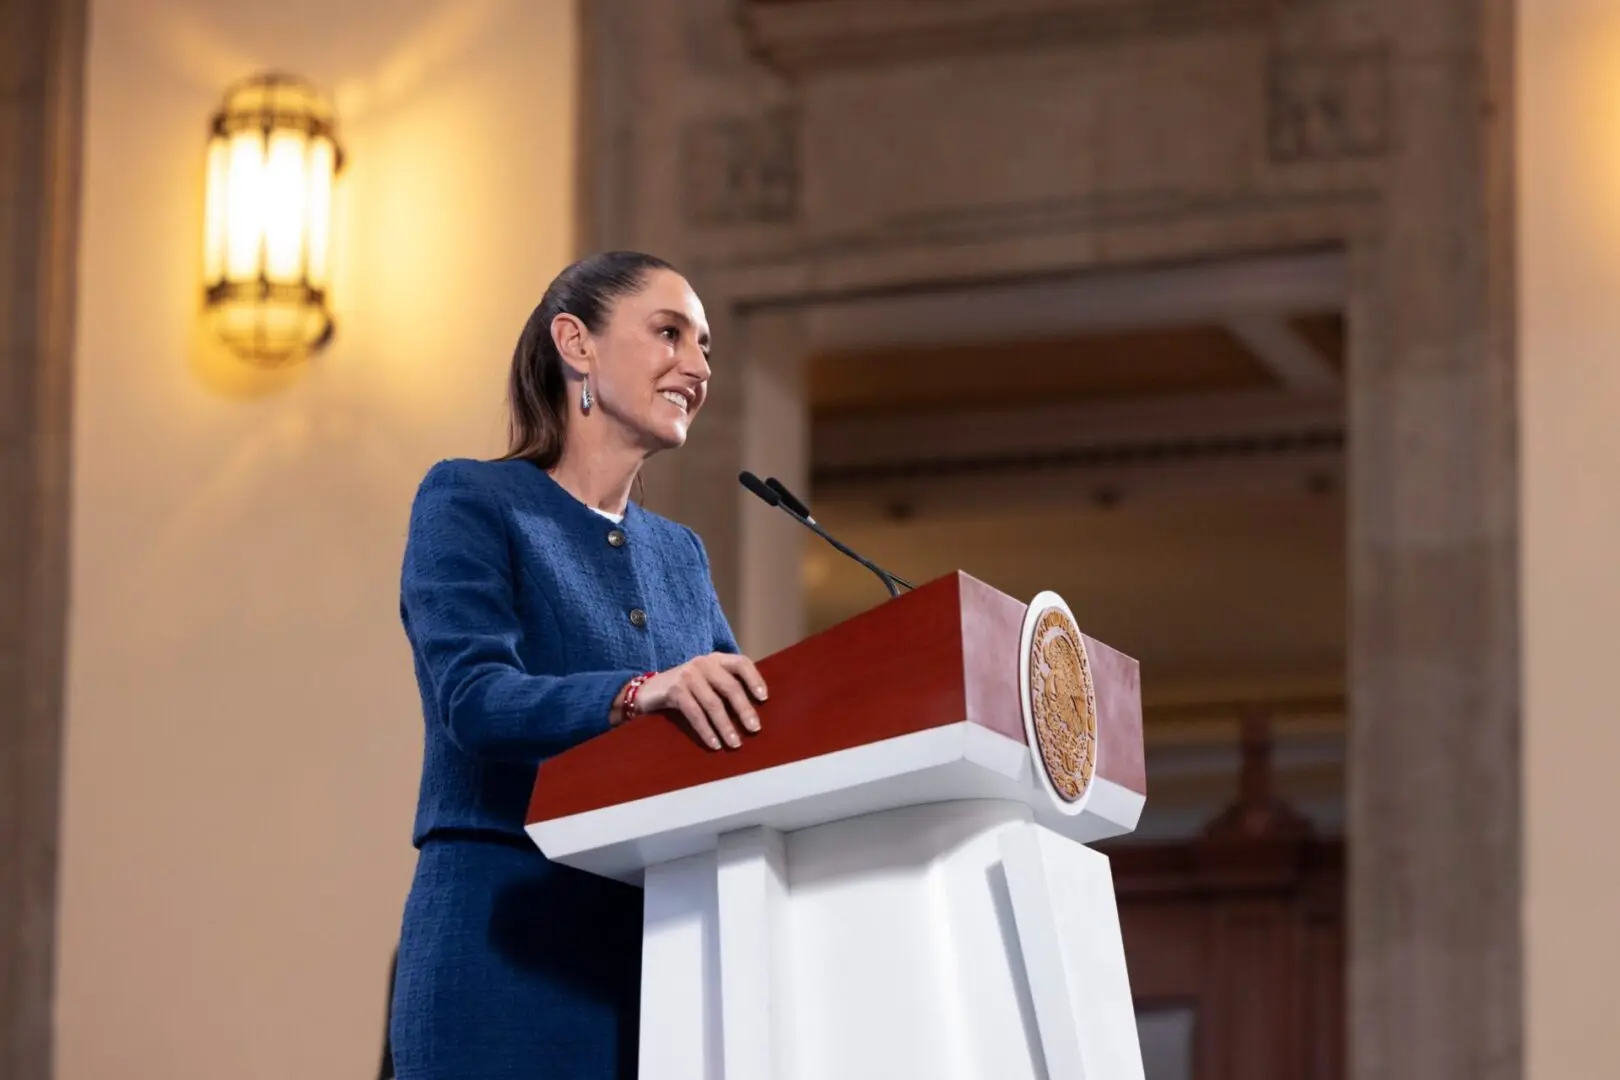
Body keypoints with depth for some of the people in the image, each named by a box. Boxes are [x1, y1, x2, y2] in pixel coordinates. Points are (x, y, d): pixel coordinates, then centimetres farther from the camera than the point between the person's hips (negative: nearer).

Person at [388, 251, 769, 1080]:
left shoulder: (679, 556, 21)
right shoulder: (470, 502, 1)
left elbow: (738, 719, 13)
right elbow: (473, 697, -14)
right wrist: (636, 694, -32)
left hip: (664, 959, 6)